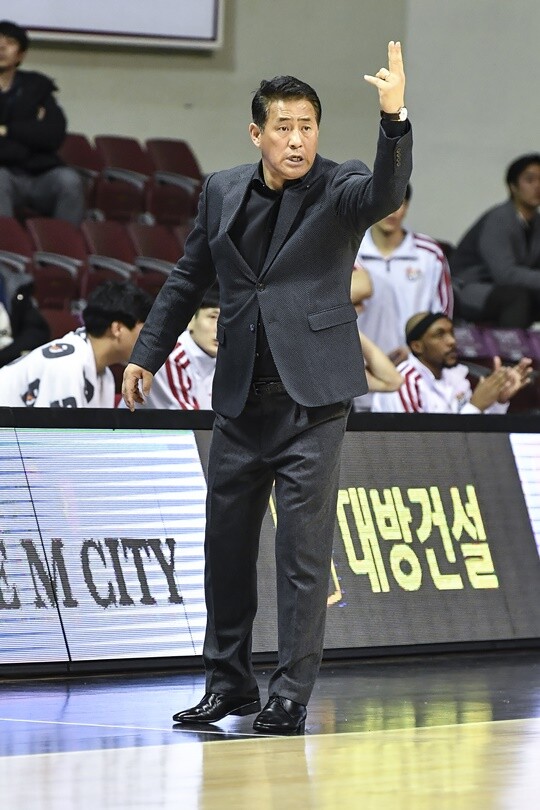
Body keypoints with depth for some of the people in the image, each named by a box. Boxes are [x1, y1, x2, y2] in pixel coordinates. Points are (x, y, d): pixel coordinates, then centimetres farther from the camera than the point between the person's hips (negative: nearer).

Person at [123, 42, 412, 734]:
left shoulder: (339, 189, -5)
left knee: (304, 547, -6)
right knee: (227, 542, 11)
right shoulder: (222, 192, 8)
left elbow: (387, 192, -27)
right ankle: (228, 683, 24)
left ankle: (290, 696, 0)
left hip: (311, 397, -5)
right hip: (240, 398, 5)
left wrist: (393, 118, -43)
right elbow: (187, 280, 19)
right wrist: (147, 354, 18)